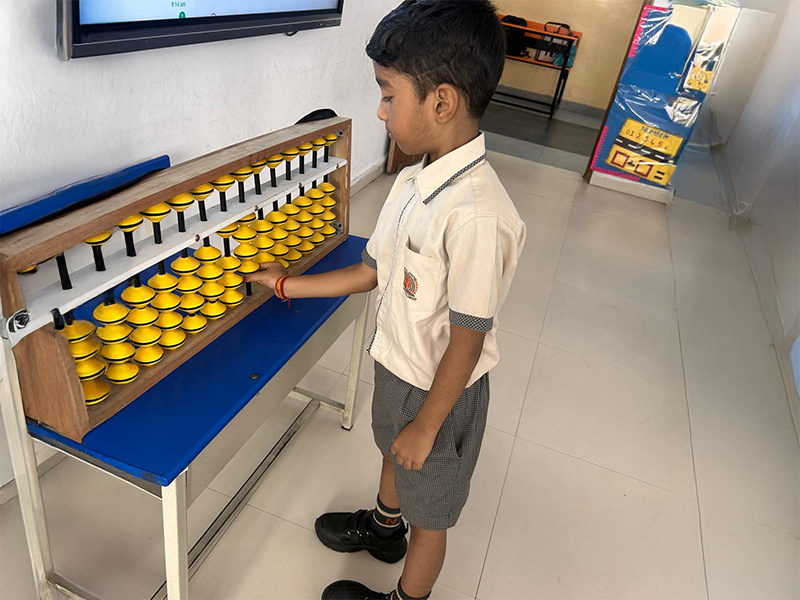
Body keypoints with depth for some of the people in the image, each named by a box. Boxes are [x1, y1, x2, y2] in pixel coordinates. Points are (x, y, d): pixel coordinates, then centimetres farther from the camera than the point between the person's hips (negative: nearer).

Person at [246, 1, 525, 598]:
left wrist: (427, 424, -16)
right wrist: (287, 285, 8)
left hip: (440, 390, -8)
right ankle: (384, 525, 66)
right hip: (397, 364, 8)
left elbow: (466, 341, -27)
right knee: (393, 449, 34)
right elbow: (374, 270, 2)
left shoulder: (474, 213, -34)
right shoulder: (413, 181, -7)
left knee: (429, 511, 19)